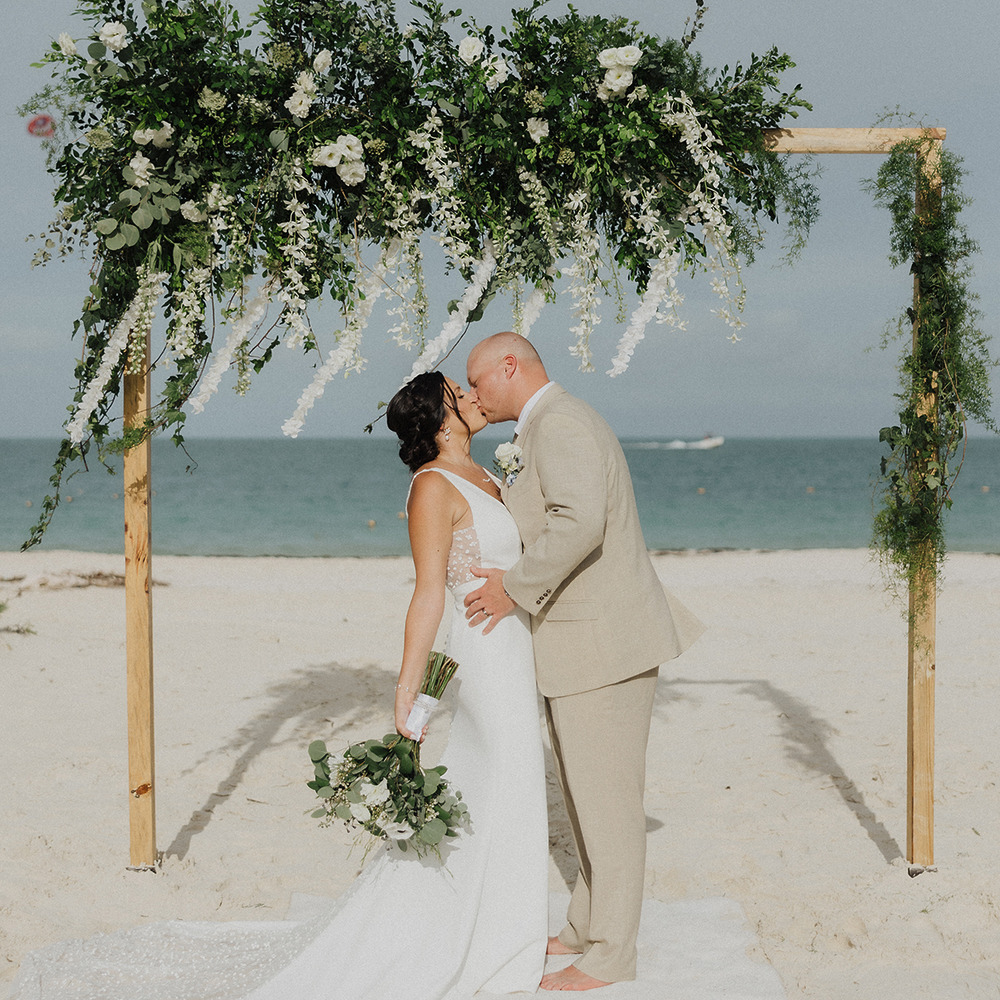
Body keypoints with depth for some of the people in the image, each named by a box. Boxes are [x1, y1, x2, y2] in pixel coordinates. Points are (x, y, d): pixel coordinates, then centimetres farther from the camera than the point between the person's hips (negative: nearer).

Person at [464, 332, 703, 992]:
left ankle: (609, 956, 9)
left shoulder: (560, 424, -16)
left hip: (602, 643, -11)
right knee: (587, 794, 18)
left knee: (608, 801, -1)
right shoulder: (554, 426, 18)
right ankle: (588, 927, 29)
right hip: (583, 638, 11)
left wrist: (516, 590, -23)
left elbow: (579, 523, -32)